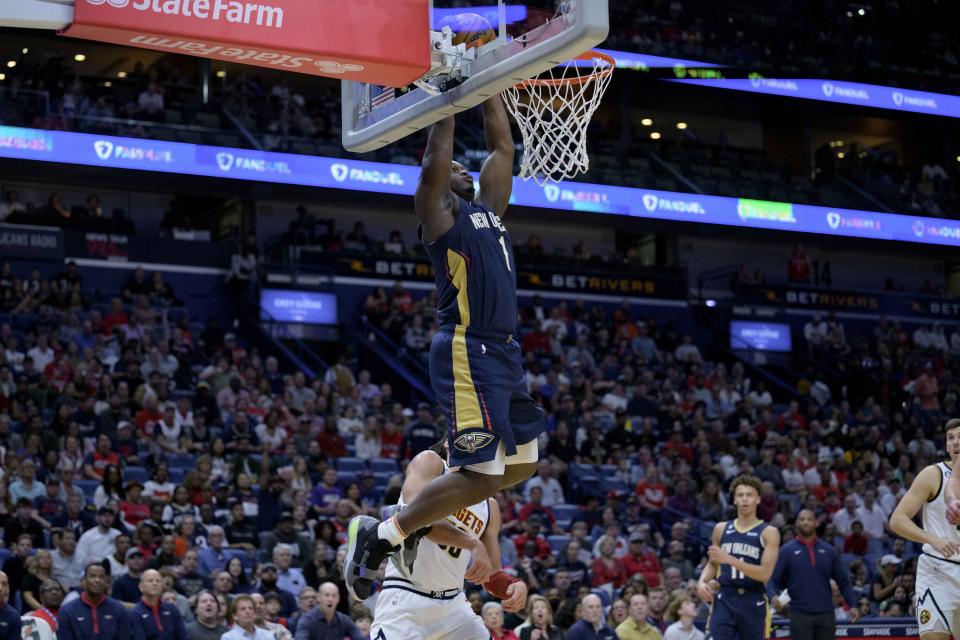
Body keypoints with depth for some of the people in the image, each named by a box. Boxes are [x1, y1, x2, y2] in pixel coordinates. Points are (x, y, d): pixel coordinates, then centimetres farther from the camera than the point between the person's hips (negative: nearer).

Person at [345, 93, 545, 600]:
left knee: (521, 464, 12)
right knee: (481, 474, -13)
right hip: (469, 353, -9)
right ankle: (379, 534, -1)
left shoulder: (486, 206, 20)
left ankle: (415, 518, 21)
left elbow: (502, 148, 22)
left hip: (502, 352, 9)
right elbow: (435, 161, -16)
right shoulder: (439, 210, -1)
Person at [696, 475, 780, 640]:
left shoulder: (768, 533, -3)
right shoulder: (721, 529, 9)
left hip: (754, 603, -2)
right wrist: (702, 581, 0)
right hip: (724, 601, 2)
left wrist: (729, 559, -24)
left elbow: (765, 573, -14)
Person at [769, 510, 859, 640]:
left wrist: (852, 605, 0)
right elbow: (773, 579, -2)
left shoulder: (828, 550, 8)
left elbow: (843, 581, 11)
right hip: (800, 614, -2)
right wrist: (774, 596, -22)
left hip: (826, 614, 2)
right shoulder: (787, 551, 2)